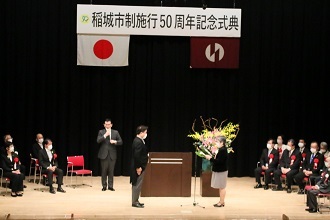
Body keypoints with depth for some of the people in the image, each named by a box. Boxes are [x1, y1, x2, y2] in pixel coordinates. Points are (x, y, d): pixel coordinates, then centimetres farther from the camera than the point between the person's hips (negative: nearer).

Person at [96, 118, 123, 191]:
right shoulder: (101, 132, 4)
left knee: (111, 171, 1)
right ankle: (104, 186, 9)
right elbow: (98, 141, -10)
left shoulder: (115, 132, 9)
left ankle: (110, 186, 8)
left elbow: (121, 142, 6)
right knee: (104, 171, 1)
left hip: (112, 154, 1)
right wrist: (105, 135, -20)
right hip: (104, 154, -1)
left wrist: (115, 141, -13)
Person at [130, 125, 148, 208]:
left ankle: (135, 201, 24)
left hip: (139, 166, 10)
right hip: (139, 167, -10)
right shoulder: (138, 142, -20)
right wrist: (138, 167, -23)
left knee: (137, 185, 16)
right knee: (137, 184, -3)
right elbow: (136, 155, -25)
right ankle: (134, 202, 3)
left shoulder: (138, 140, 12)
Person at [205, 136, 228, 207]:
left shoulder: (222, 150, -20)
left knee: (221, 187, -3)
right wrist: (211, 158, 8)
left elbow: (219, 161, -25)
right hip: (220, 170, 11)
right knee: (221, 187, 14)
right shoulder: (222, 149, 12)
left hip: (221, 171, -11)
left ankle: (221, 202, 2)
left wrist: (210, 158, -19)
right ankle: (221, 201, 20)